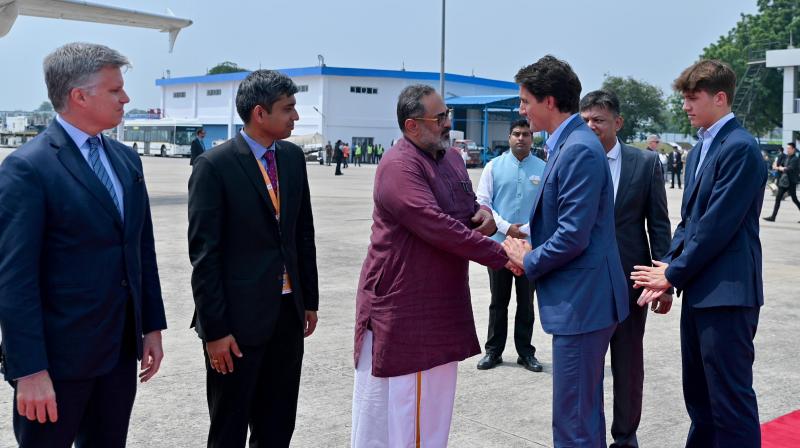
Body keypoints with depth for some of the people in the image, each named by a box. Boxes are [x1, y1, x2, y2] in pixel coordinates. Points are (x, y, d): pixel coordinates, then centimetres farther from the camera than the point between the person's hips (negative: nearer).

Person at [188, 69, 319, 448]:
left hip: (288, 313, 6)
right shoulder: (215, 166, -12)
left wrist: (310, 300, 13)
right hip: (239, 318, -5)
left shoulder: (293, 157, 6)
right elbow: (204, 254, -13)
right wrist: (214, 330, -14)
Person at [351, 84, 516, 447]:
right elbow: (437, 226, -28)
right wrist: (502, 256, -27)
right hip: (401, 303, -8)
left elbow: (467, 206, 23)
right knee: (396, 400, 2)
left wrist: (484, 214, -2)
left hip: (444, 301, 9)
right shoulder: (399, 166, -19)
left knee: (435, 397, 17)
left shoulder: (451, 158, 10)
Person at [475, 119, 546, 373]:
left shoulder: (543, 169, 0)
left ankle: (525, 352, 20)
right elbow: (482, 202, -1)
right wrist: (506, 227, -12)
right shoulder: (494, 166, 2)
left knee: (526, 302, 10)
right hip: (499, 243, 0)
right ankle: (493, 351, 19)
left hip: (530, 245, 0)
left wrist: (526, 229, -14)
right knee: (498, 302, 10)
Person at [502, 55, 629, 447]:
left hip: (582, 301, -10)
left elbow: (574, 236, -23)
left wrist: (528, 261, -7)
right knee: (584, 410, 21)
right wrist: (531, 250, 4)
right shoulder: (567, 144, 11)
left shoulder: (579, 150, -19)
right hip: (581, 298, 10)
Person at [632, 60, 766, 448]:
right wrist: (669, 267, 4)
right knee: (698, 395, 18)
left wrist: (674, 273, -10)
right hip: (699, 290, 9)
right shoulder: (699, 151, 16)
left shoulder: (740, 147, -14)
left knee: (730, 399, -3)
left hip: (727, 292, -9)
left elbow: (718, 224, -18)